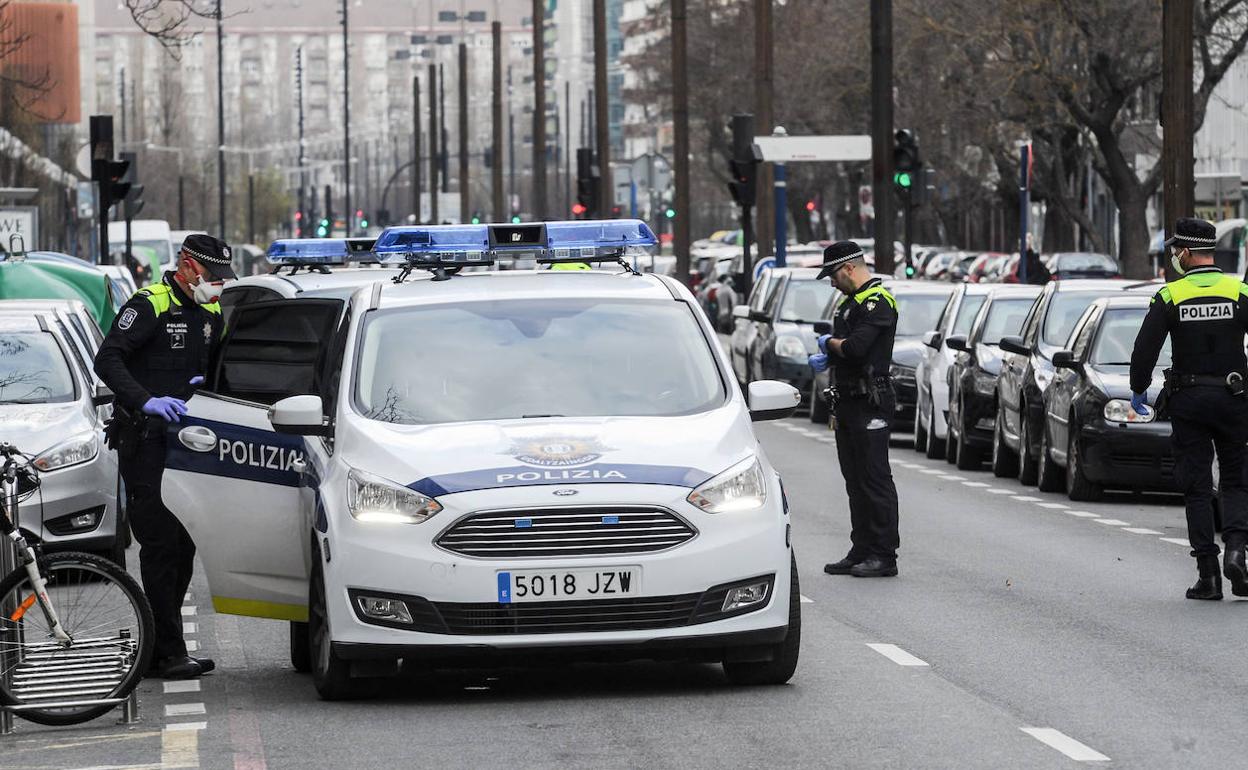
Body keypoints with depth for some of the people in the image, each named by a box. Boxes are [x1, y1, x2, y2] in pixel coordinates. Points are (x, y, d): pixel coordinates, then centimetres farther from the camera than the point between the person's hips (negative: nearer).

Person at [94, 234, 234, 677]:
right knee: (160, 545, -11)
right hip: (144, 438, -8)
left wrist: (208, 381, 1)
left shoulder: (211, 315, 13)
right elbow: (107, 360, -19)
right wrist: (147, 401, -32)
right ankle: (167, 654, -12)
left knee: (183, 545, 9)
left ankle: (160, 650, 17)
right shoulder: (150, 305, -11)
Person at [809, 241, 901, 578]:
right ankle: (861, 552, 17)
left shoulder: (877, 301, -14)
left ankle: (884, 556, -6)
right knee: (855, 481, 12)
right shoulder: (851, 301, 18)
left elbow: (856, 347, -26)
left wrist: (830, 342, -6)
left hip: (870, 403, -10)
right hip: (848, 400, 10)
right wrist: (825, 358, 7)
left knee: (875, 480, -7)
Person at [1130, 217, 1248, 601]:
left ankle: (1208, 574, 0)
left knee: (1197, 489, 5)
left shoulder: (1170, 296, -4)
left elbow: (1145, 348, -6)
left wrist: (1138, 389, 6)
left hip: (1188, 400, -1)